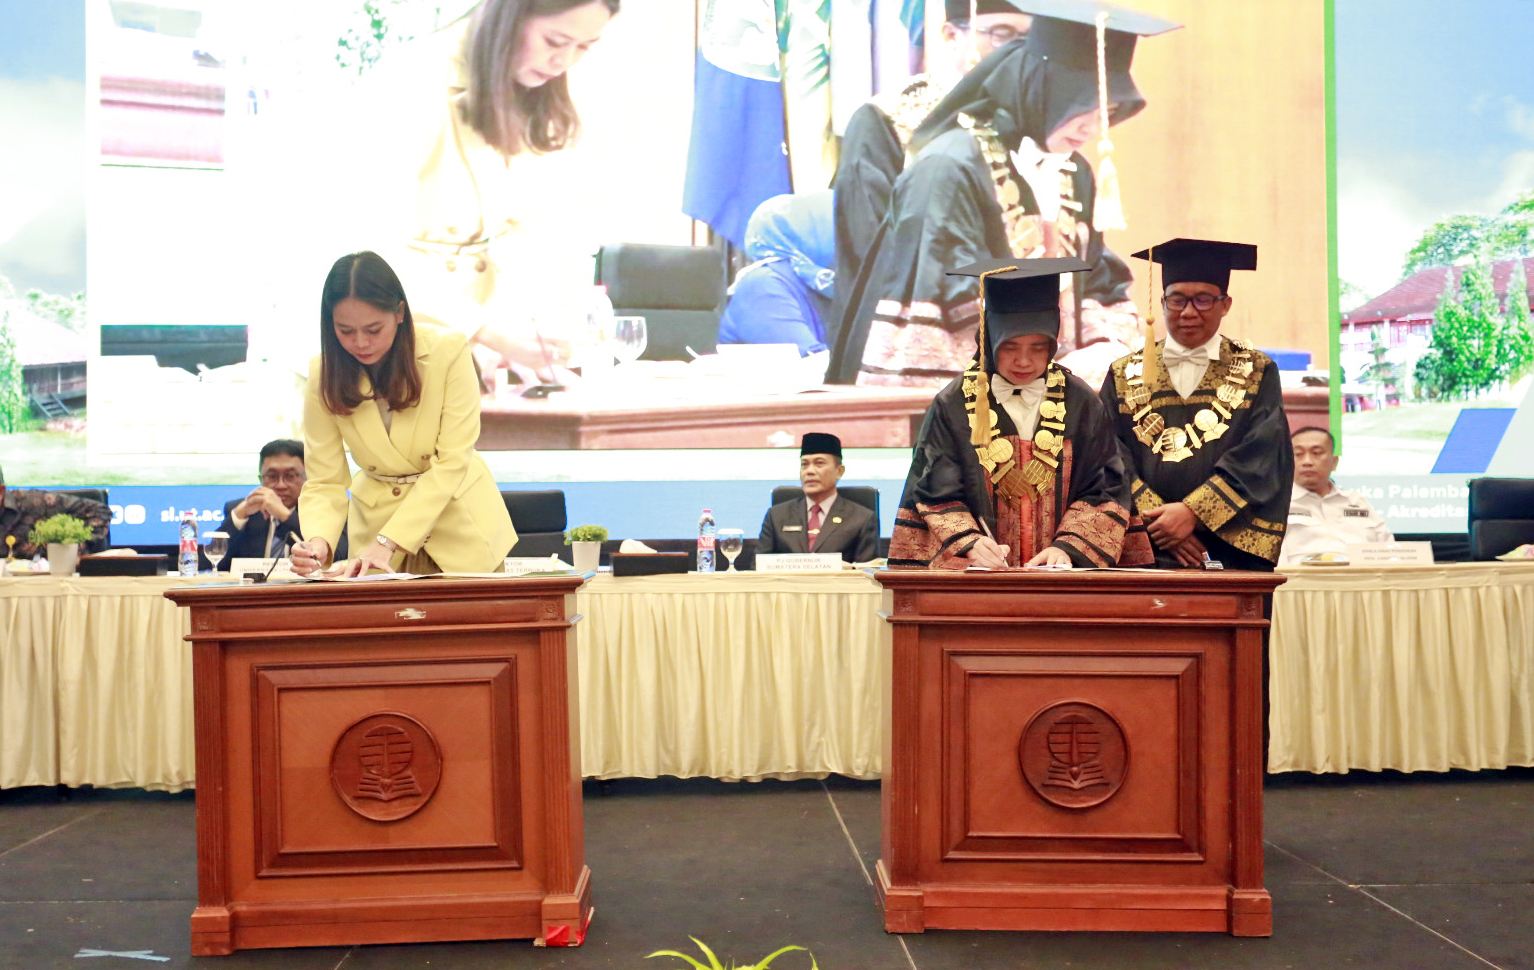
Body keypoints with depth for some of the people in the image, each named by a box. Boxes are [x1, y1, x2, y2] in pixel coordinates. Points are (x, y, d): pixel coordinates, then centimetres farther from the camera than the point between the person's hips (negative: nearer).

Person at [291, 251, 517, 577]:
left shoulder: (448, 352, -19)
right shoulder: (325, 376, -11)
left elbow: (452, 462, -20)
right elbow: (325, 482, -10)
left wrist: (388, 542, -26)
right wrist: (318, 541, -31)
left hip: (458, 521, -1)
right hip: (376, 514, 1)